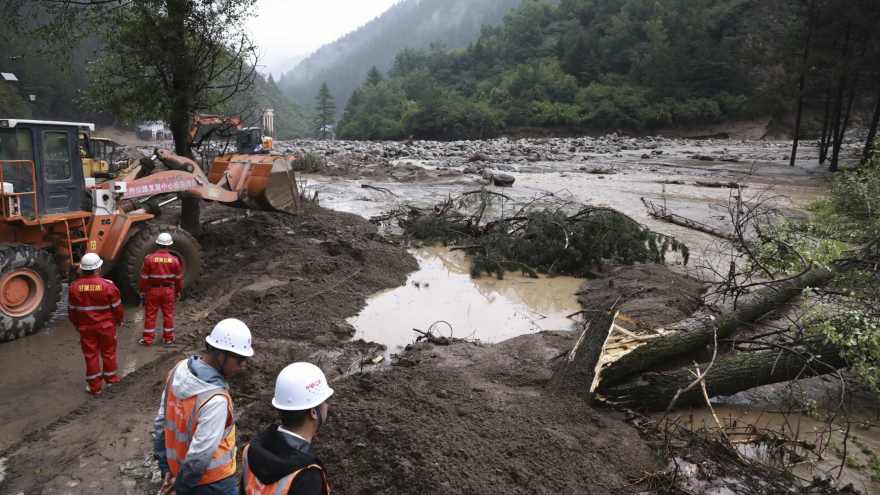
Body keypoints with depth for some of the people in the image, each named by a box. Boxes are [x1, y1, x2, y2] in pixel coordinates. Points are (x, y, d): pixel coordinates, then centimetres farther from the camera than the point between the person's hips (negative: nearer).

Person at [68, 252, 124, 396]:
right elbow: (117, 307, -8)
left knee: (90, 355, 11)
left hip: (86, 327, 2)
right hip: (106, 326, -1)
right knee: (108, 352, 16)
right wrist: (118, 320, 11)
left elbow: (71, 310, 1)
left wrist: (77, 324, 17)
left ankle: (94, 386, 17)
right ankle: (111, 378, 32)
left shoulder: (74, 287, -9)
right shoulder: (108, 285, -16)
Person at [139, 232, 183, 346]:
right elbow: (179, 277, 1)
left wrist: (142, 290, 4)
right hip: (168, 290, 1)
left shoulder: (149, 258, -13)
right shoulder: (174, 260, -7)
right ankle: (168, 338, 20)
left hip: (153, 290, -1)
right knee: (168, 314, 12)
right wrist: (178, 291, 14)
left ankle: (148, 339, 14)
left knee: (150, 315, 8)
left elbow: (144, 277, -8)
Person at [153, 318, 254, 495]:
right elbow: (200, 456, -28)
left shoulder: (179, 370, -10)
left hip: (178, 469, 7)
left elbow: (161, 423, 0)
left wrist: (166, 468, 7)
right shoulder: (216, 399, -34)